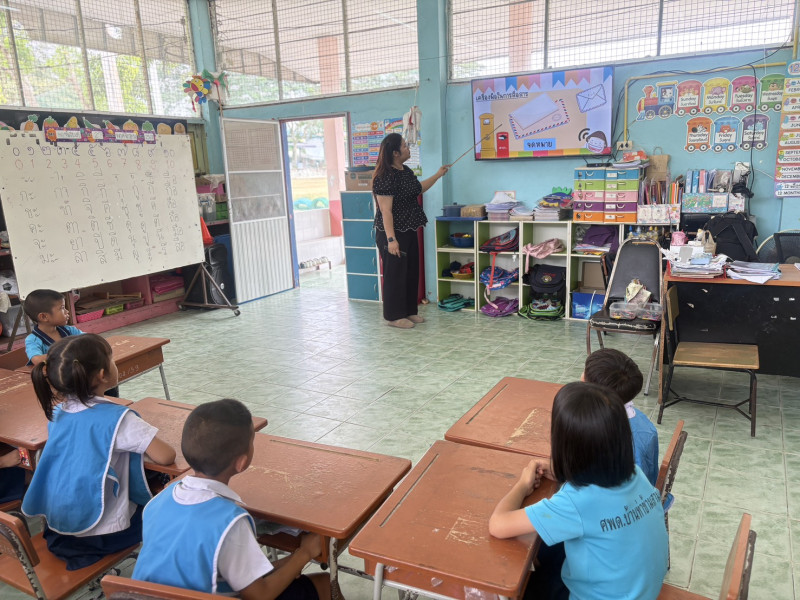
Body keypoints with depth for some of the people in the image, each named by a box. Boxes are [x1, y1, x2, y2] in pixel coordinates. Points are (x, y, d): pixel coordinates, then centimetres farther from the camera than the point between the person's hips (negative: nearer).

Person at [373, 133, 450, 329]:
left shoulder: (406, 171, 9)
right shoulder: (385, 177, -19)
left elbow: (418, 189, 29)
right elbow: (385, 211, -23)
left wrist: (438, 175, 29)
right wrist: (391, 239, -25)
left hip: (409, 231, 10)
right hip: (393, 233, -10)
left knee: (412, 272, 15)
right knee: (395, 274, 0)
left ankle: (409, 311, 28)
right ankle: (393, 316, 13)